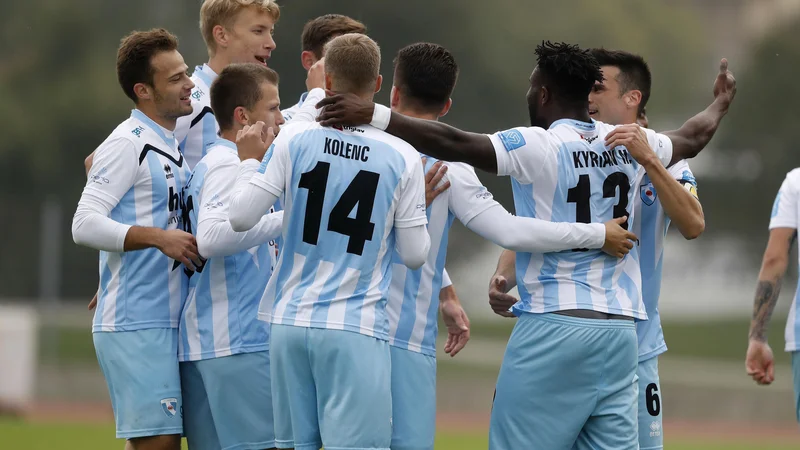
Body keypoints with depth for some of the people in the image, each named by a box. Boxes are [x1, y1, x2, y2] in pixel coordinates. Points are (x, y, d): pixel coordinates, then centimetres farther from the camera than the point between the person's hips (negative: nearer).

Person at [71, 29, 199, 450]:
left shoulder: (172, 147, 17)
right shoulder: (126, 145, -10)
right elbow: (85, 225, -18)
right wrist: (160, 238, -23)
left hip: (168, 320, 9)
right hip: (135, 325, -9)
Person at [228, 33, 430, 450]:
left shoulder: (294, 141, -2)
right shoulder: (403, 158, -3)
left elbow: (240, 217, -4)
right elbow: (415, 254, 1)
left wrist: (250, 161, 13)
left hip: (291, 322, 3)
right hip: (356, 329, -3)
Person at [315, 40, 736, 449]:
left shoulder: (538, 147, -7)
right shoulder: (630, 144, 11)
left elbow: (454, 144, -19)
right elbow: (692, 138, 31)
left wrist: (373, 115, -23)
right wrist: (720, 104, 53)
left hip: (553, 327, -6)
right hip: (619, 330, 6)